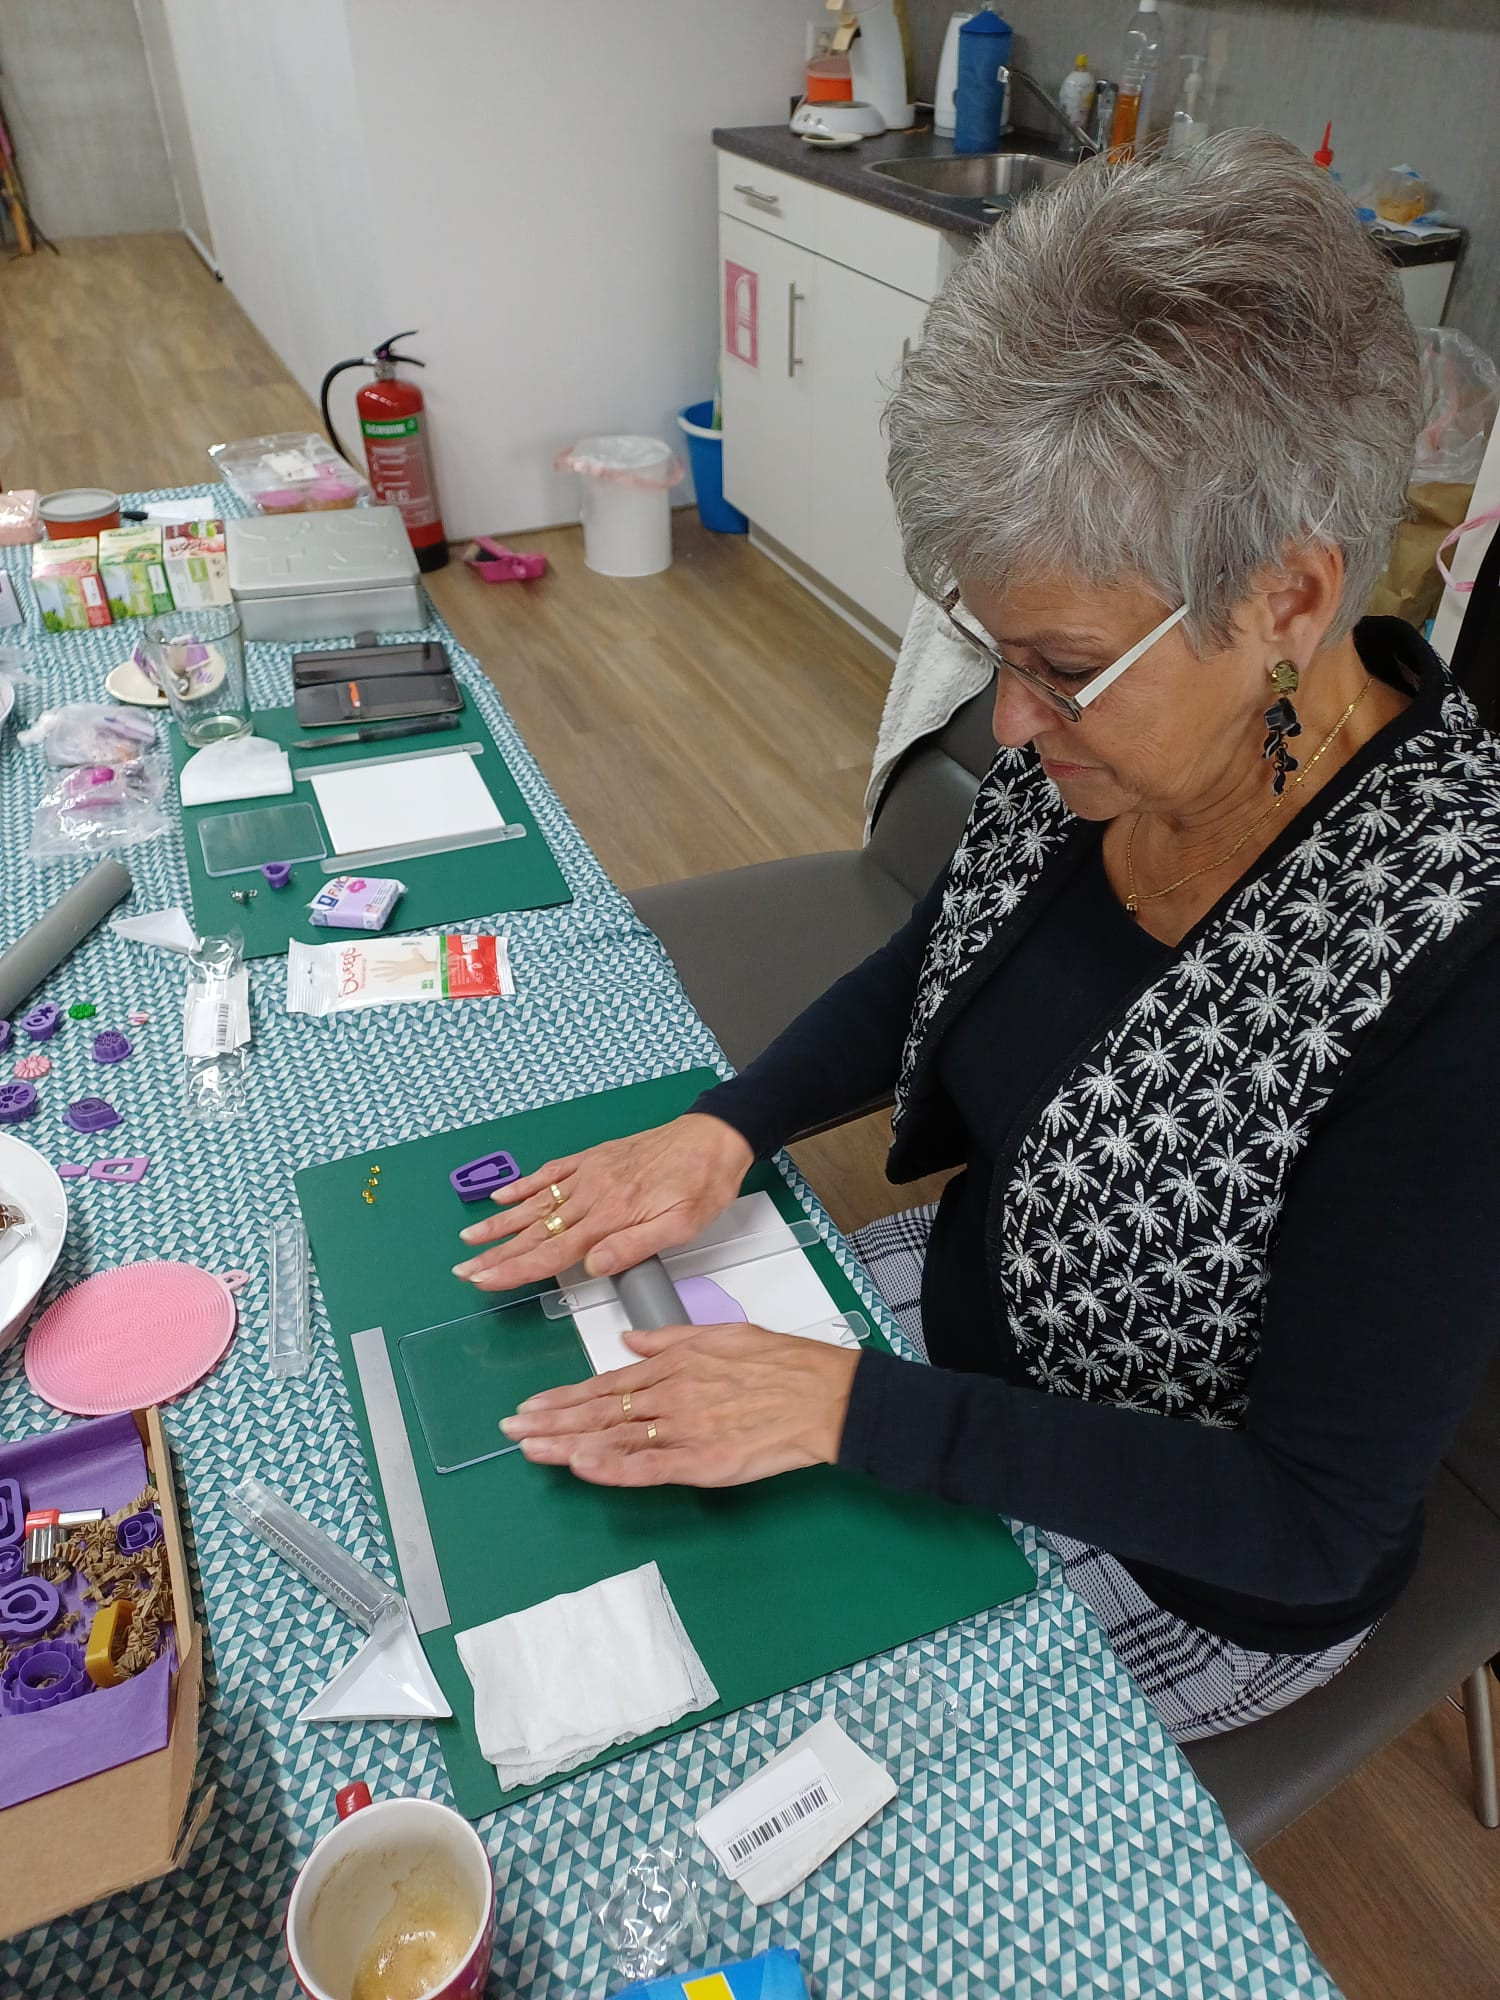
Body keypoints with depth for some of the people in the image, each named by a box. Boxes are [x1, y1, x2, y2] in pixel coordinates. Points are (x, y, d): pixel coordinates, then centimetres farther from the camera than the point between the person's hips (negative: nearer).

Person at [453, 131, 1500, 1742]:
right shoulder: (1119, 719, -15)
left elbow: (1317, 1523, -26)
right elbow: (930, 968, 3)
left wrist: (851, 1408, -27)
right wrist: (723, 1130, -12)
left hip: (1174, 1567, -5)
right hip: (971, 1298, 6)